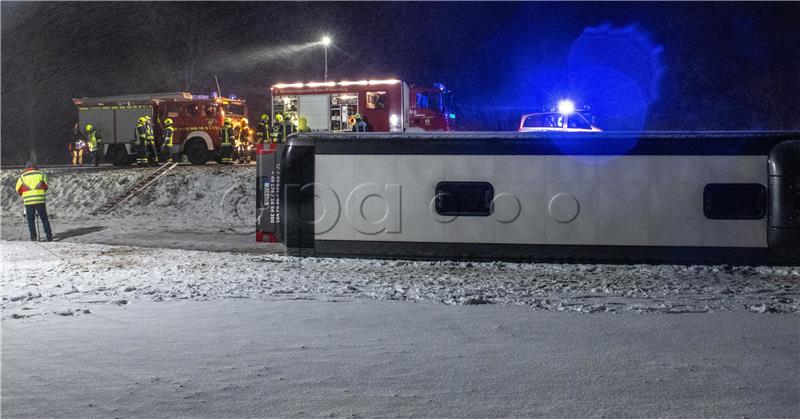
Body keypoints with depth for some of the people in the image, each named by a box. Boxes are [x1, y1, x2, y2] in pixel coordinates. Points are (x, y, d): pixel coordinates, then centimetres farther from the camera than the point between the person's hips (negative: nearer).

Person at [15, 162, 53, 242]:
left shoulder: (22, 176, 4)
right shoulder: (41, 174, 5)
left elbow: (18, 190, 8)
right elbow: (46, 187, 11)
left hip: (28, 201, 0)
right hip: (40, 200, 0)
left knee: (31, 220, 9)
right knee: (44, 219, 8)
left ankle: (33, 237, 5)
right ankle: (49, 236, 7)